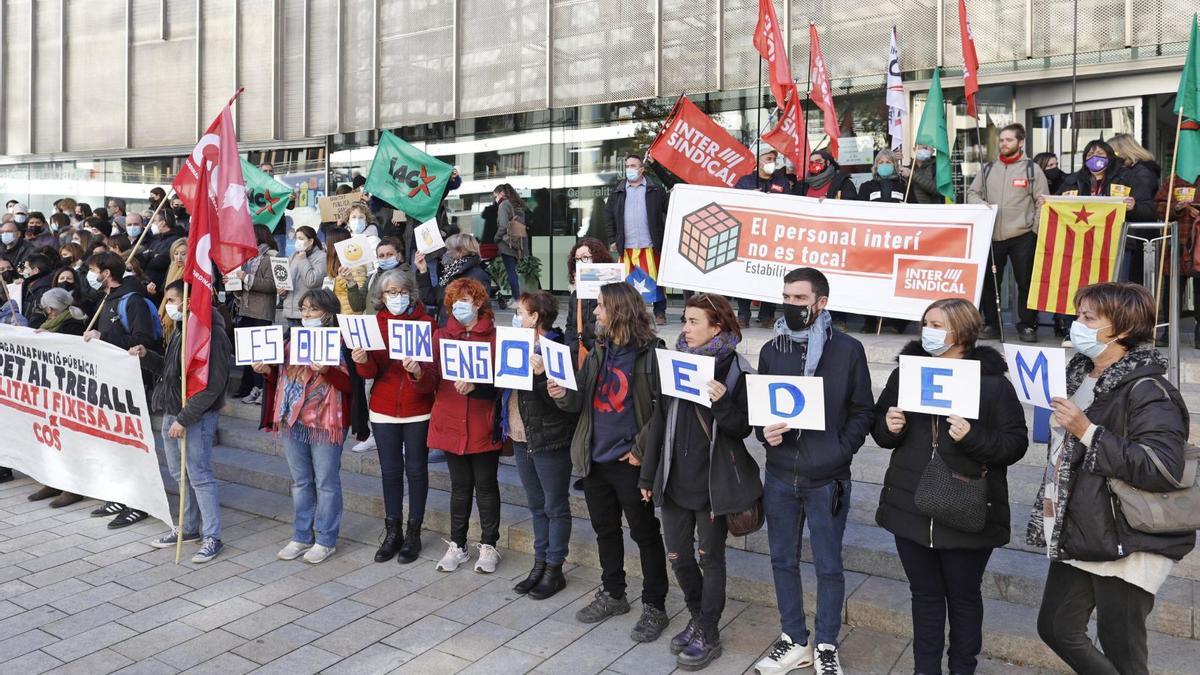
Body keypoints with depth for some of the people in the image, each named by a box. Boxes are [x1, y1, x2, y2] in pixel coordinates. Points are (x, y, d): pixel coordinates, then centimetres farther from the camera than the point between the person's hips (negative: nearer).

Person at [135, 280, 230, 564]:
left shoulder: (212, 333, -17)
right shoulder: (181, 331, 13)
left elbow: (213, 384, -21)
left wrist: (185, 419, -21)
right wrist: (146, 356, 5)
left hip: (197, 417, -9)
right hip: (172, 413, 9)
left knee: (200, 476, -4)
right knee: (180, 475, 16)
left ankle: (212, 537, 5)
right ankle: (189, 528, 29)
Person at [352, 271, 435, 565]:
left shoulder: (426, 322, -4)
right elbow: (370, 372, -3)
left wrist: (420, 371, -32)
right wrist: (363, 360, -25)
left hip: (418, 410, -2)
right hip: (384, 410, 2)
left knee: (416, 470, 6)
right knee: (390, 470, 10)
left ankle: (413, 533, 18)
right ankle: (392, 532, 22)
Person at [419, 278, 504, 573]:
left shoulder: (495, 337, -4)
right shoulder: (440, 336, 7)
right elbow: (431, 384, 0)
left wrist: (475, 386, -25)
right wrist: (418, 373, -21)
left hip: (483, 426, -3)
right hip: (451, 424, 3)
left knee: (486, 486, 9)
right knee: (460, 486, 14)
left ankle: (488, 546, 22)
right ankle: (457, 545, 26)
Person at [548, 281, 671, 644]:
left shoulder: (650, 352, -14)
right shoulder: (598, 351, 8)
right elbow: (582, 400, 12)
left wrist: (641, 450, -16)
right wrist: (563, 395, -10)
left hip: (629, 462, -7)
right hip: (595, 458, 7)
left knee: (645, 533, 6)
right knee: (605, 529, 19)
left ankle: (654, 606, 19)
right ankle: (613, 594, 35)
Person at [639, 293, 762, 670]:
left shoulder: (736, 369, -9)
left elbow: (743, 429, -8)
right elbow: (660, 421, 8)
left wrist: (723, 403, -28)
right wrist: (648, 474, 10)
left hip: (713, 481, -5)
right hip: (675, 478, 5)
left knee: (710, 558, 9)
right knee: (677, 555, 13)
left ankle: (709, 635, 25)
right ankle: (698, 617, 36)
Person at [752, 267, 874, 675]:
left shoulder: (848, 349, -3)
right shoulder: (772, 350, 6)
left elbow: (864, 410, -1)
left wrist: (842, 450, -13)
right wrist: (765, 433, -10)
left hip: (828, 478, -3)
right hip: (780, 476, 3)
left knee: (828, 566, 8)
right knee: (783, 560, 12)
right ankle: (795, 642, 29)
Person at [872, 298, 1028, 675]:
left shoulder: (993, 381, -7)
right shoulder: (906, 372, 5)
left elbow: (1016, 444, -10)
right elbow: (879, 430, 11)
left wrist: (973, 437, -26)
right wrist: (888, 427, -11)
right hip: (912, 508, 3)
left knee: (963, 595, 14)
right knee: (925, 593, 16)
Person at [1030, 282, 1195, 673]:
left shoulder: (1146, 391, -17)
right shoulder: (1080, 375, 10)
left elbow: (1164, 469, -29)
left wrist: (1087, 431, -26)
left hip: (1126, 545, -9)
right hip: (1077, 537, 9)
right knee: (1056, 629, 16)